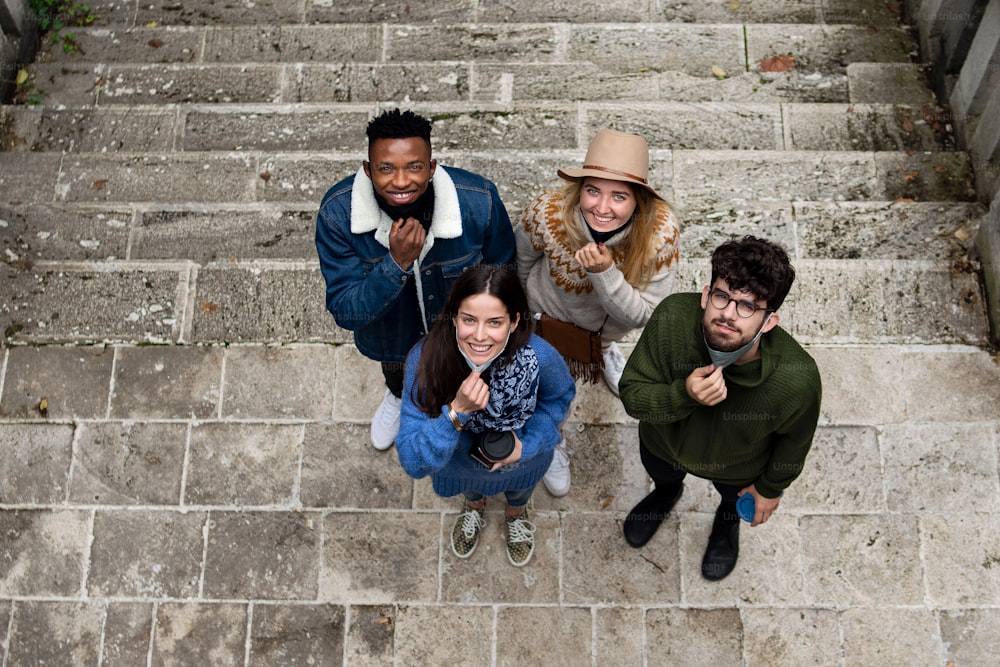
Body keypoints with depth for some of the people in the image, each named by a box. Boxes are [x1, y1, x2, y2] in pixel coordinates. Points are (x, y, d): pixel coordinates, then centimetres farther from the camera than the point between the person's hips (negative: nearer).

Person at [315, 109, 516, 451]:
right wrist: (397, 262, -49)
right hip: (391, 333, 1)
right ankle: (397, 396, 74)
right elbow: (345, 313, -32)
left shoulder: (478, 200, -36)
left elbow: (502, 270, -16)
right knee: (396, 371, 36)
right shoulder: (337, 212, -35)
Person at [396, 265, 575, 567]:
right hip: (458, 455, 0)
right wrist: (457, 412, -53)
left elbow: (560, 396, -13)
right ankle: (474, 505, 72)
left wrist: (527, 445, -22)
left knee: (519, 488, 36)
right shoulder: (426, 359, -41)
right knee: (470, 486, 36)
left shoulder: (538, 357, -39)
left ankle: (517, 512, 72)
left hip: (522, 456, 1)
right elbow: (413, 462, -39)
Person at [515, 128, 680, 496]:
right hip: (549, 315, -1)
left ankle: (604, 351, 76)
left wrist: (604, 272, -49)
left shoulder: (661, 229, -38)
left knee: (603, 341, 38)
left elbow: (642, 316, -31)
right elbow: (520, 262, -15)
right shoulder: (547, 212, -38)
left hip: (609, 322, 2)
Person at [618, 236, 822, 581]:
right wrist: (683, 395, -47)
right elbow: (632, 394, -27)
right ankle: (667, 492, 75)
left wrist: (770, 489, 0)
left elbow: (794, 440, -17)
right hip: (664, 443, 1)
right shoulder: (671, 318, -41)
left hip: (738, 468, 0)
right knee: (662, 476, 36)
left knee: (735, 497, 35)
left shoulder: (798, 379, -41)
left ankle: (729, 518, 74)